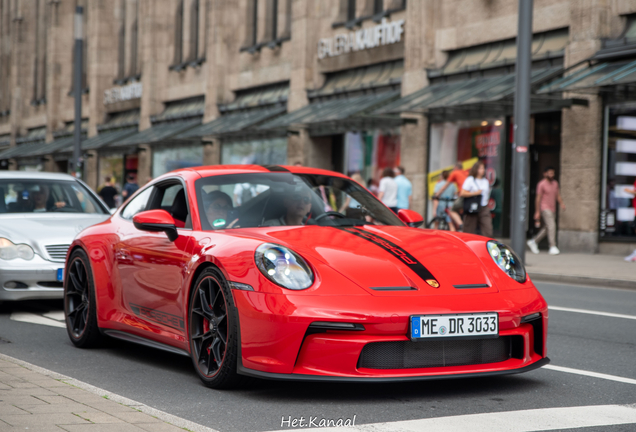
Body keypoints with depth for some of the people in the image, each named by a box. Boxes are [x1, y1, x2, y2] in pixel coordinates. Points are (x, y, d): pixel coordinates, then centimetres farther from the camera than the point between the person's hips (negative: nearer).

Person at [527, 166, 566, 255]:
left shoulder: (555, 183, 11)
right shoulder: (541, 184, -10)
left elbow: (558, 195, 11)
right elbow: (538, 198, -9)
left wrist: (562, 204, -8)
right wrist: (537, 212, -11)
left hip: (552, 209, 8)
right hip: (545, 208, -8)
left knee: (546, 228, 10)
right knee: (551, 226, -15)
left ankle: (533, 242, 23)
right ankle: (552, 247, -14)